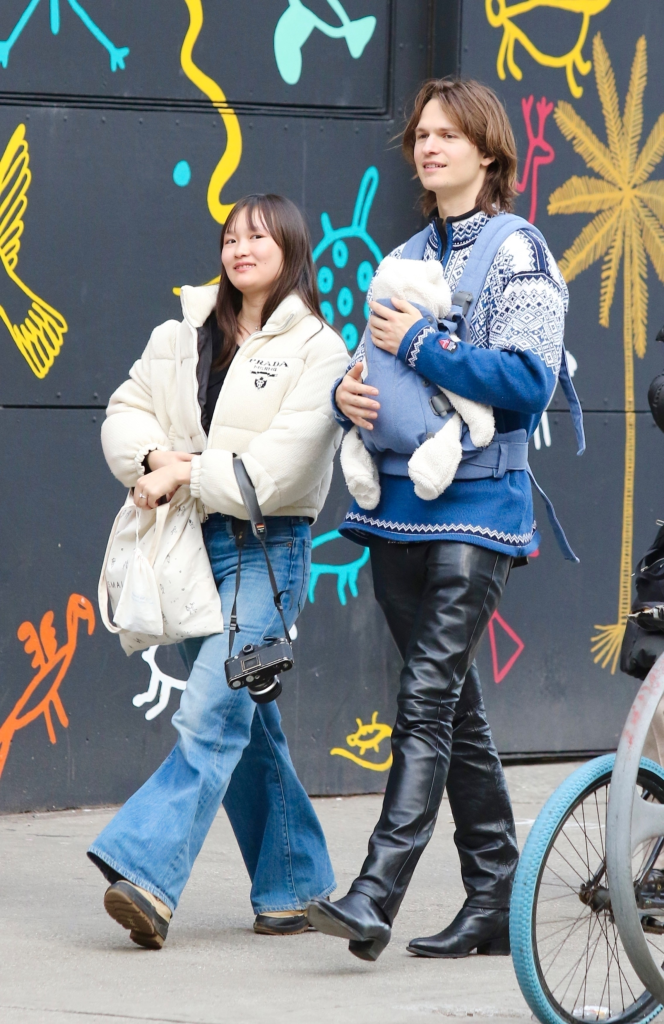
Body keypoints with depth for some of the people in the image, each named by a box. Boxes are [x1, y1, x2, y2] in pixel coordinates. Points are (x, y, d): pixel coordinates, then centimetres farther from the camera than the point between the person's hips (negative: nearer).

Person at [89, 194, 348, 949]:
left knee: (212, 711, -17)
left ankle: (147, 872, -28)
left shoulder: (317, 349, -3)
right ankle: (294, 884, 19)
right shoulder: (184, 337, 15)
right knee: (246, 723, 10)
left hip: (267, 548, -6)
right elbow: (127, 410, 11)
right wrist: (152, 457, -10)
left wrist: (190, 474, -16)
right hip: (193, 545, 6)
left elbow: (284, 458, -14)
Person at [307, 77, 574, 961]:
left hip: (476, 505, -7)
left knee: (429, 698, -14)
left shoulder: (517, 253, -3)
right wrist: (348, 392, -1)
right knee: (455, 704, 10)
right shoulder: (404, 259, 17)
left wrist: (422, 346, -14)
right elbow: (377, 365, 22)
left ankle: (376, 897, -22)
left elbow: (528, 382, -14)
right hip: (397, 505, 7)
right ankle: (495, 903, 16)